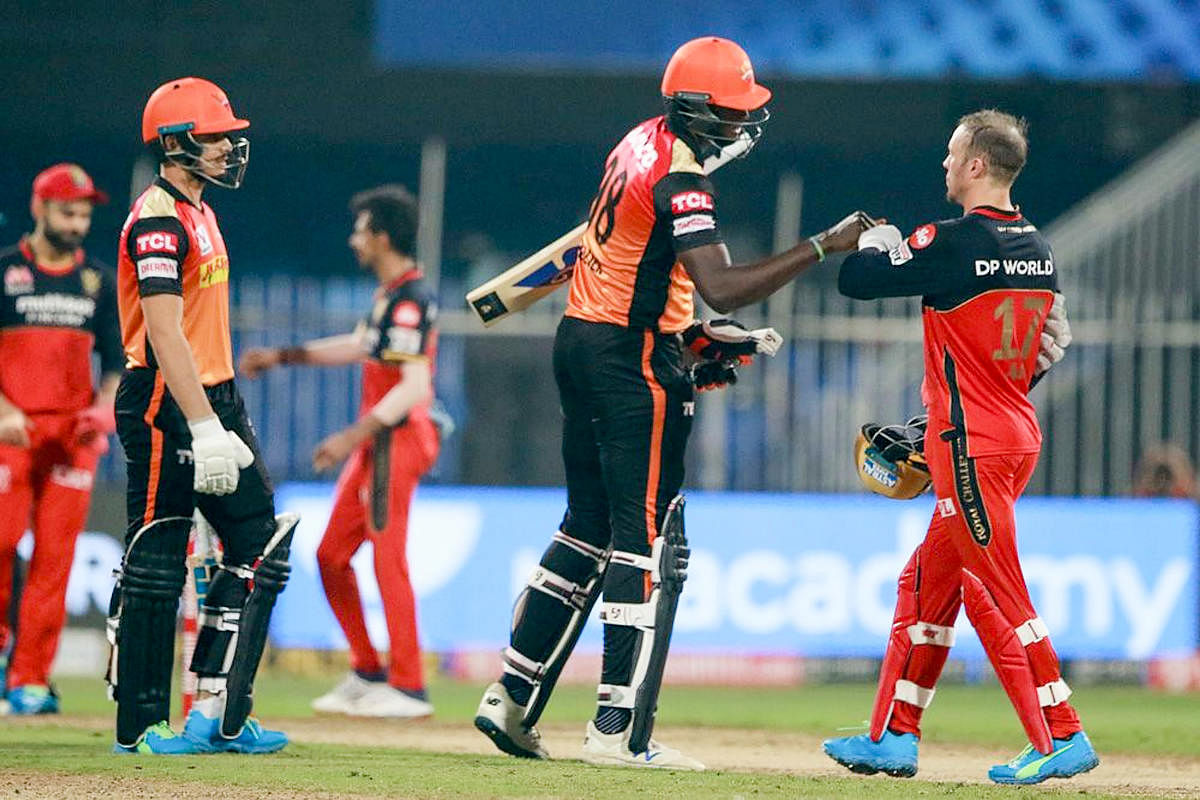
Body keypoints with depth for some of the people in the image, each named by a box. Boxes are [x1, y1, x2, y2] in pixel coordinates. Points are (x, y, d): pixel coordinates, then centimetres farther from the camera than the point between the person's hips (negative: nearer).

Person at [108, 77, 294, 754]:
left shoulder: (198, 212, 17)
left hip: (215, 400, 10)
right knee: (155, 566, -5)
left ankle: (219, 716, 8)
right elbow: (165, 332, -23)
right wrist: (203, 428, -29)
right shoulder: (159, 217, -14)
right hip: (166, 406, -10)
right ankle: (141, 726, 2)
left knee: (261, 550, 6)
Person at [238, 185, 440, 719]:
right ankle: (367, 674, 20)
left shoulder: (408, 300, -17)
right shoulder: (389, 295, 14)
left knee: (388, 559, -9)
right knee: (332, 555, 13)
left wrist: (355, 435, -28)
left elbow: (414, 385, -25)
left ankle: (408, 688, -5)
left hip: (396, 440, -10)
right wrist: (283, 356, 33)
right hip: (375, 444, 10)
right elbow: (360, 347, 31)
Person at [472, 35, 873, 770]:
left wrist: (684, 334, 13)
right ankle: (619, 730, -10)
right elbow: (722, 287, -30)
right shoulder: (679, 177, -19)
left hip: (579, 342, 10)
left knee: (588, 529, 16)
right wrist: (825, 247, -29)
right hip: (634, 359, -9)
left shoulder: (642, 143, 12)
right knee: (646, 542, -7)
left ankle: (512, 699, 15)